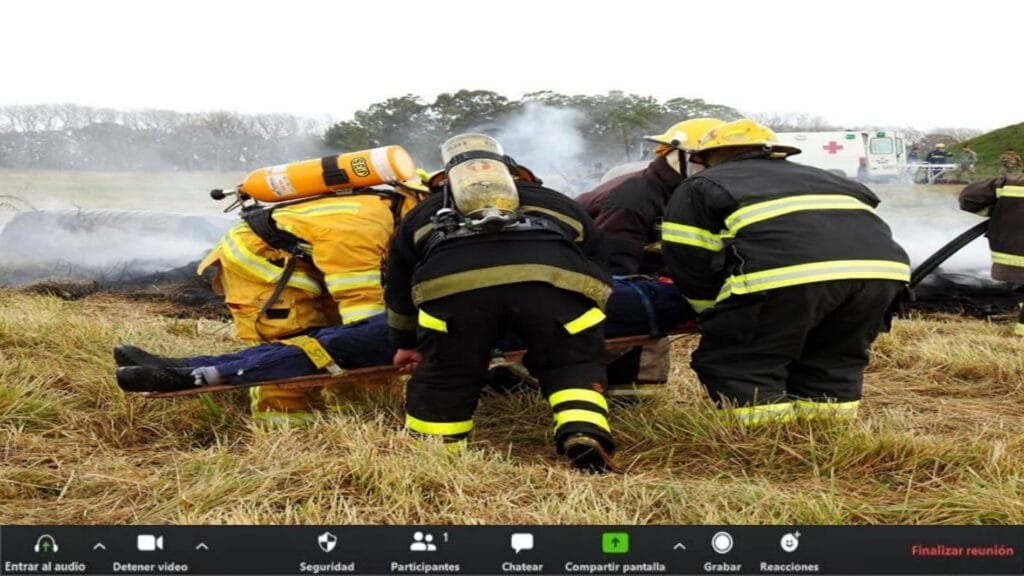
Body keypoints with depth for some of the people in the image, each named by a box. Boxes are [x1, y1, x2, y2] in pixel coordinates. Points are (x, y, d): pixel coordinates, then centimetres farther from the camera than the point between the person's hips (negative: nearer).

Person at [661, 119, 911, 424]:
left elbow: (688, 264, 16)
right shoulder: (823, 179, 41)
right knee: (833, 361, 27)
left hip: (787, 272, -6)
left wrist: (721, 316, 30)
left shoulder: (699, 188, 25)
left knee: (734, 364, 10)